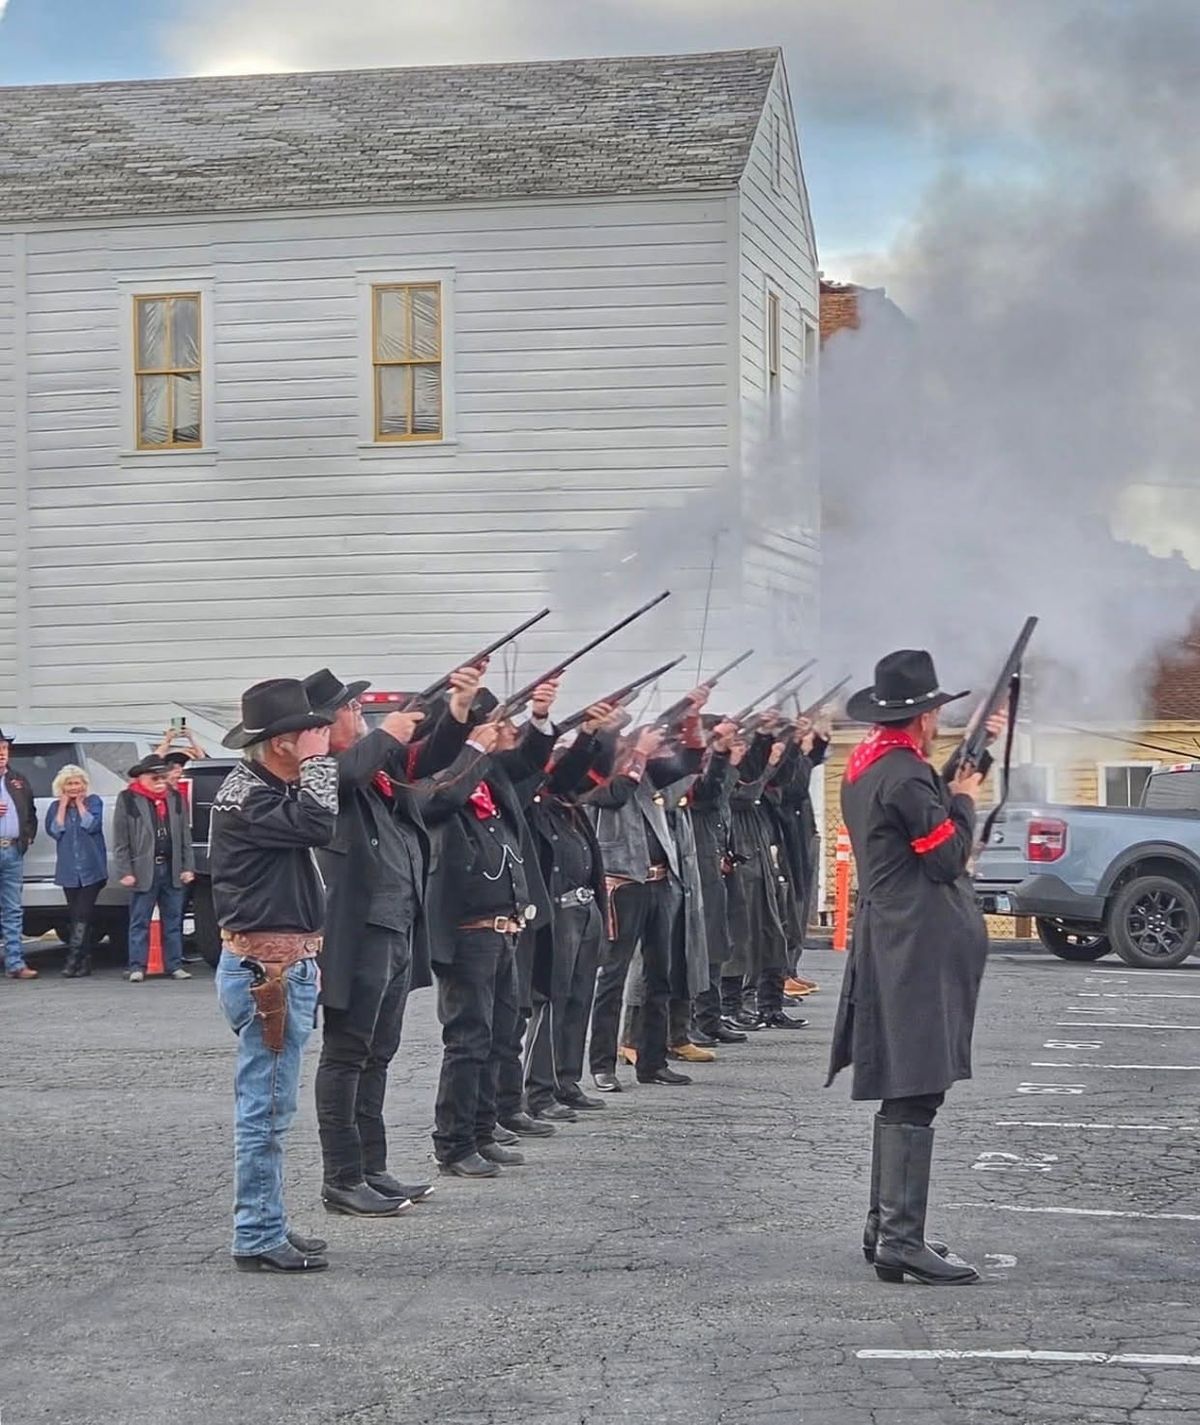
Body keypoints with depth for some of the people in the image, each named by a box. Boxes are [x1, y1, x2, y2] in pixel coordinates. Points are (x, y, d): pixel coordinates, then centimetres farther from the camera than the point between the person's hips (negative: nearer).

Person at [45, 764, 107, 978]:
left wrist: (79, 804, -6)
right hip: (69, 870, 3)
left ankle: (73, 959, -16)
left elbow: (92, 825, -12)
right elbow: (54, 831, -4)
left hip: (91, 869, -3)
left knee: (82, 915, -11)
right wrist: (64, 806, -3)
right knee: (77, 917, 6)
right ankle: (85, 961, 11)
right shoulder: (55, 807, 10)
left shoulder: (93, 802, 3)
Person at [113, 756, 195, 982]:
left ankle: (174, 965, 13)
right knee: (140, 922, 0)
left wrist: (188, 867, 5)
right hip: (144, 871, -4)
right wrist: (125, 871, -9)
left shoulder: (175, 799, 12)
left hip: (172, 869, 4)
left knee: (173, 920, 7)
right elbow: (120, 840, -3)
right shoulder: (127, 800, -1)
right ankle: (137, 966, 3)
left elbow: (185, 836, 13)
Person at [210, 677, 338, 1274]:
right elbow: (316, 824, -26)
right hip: (267, 970, -11)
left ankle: (265, 1227, 24)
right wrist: (318, 760, -18)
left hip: (283, 966, 11)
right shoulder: (246, 795, -15)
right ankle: (258, 1240, -2)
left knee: (268, 1107, 16)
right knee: (265, 1107, -6)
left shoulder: (267, 787, 15)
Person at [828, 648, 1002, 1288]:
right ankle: (901, 1240, -12)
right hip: (918, 951, -11)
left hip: (888, 943, 11)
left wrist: (970, 754, 22)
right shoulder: (905, 774, -18)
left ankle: (883, 1227, 23)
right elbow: (948, 855, -15)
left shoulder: (865, 764, 13)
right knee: (913, 1097, -11)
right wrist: (965, 800, 1)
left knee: (900, 1095, 17)